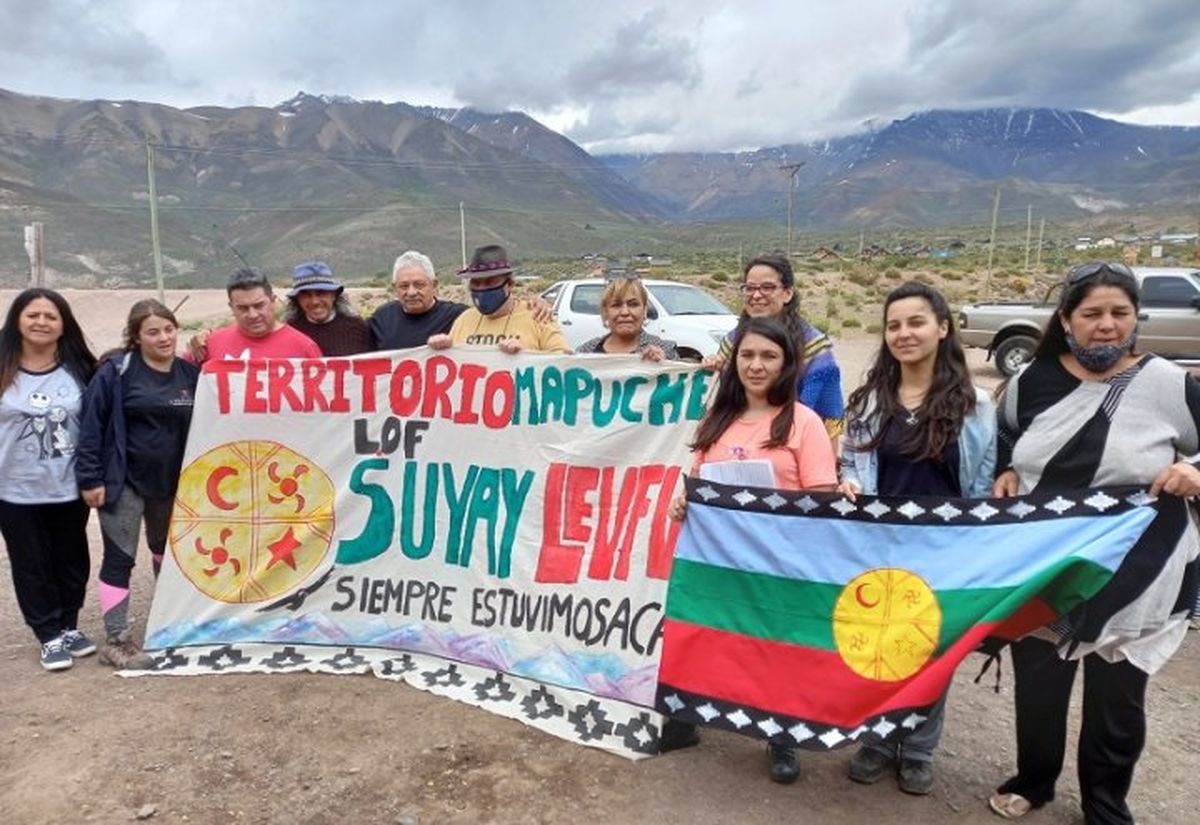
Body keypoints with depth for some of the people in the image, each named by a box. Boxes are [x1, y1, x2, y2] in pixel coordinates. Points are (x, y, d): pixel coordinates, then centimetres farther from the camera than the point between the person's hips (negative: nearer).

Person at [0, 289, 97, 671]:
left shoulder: (79, 368, -2)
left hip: (69, 487, 1)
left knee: (71, 559, 13)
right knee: (31, 564, 9)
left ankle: (69, 625, 31)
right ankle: (50, 635, 23)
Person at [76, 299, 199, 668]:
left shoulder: (190, 374, 1)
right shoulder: (116, 372, -10)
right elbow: (91, 423, -11)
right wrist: (90, 477, -14)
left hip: (172, 484, 5)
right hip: (123, 482, -4)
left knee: (168, 552, 21)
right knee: (119, 559, 0)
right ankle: (116, 639, 10)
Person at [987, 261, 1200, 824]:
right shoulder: (1032, 381, 0)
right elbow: (1005, 442, 16)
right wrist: (1006, 474, -2)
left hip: (1134, 579, -2)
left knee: (1117, 697, 14)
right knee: (1036, 683, 17)